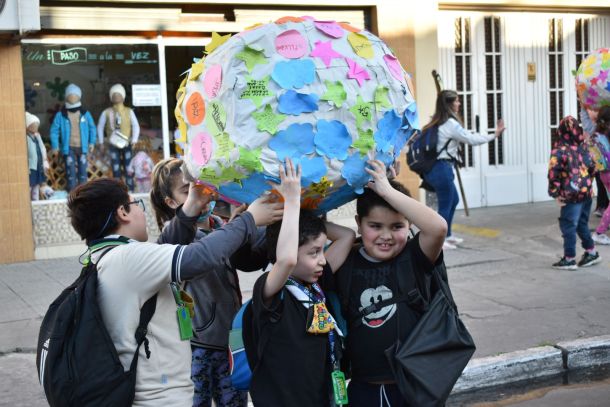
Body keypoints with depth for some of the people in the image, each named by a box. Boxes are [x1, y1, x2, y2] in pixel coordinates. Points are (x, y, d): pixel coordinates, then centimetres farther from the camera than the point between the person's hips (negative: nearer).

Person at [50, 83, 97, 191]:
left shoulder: (85, 113, 2)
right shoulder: (61, 115, -4)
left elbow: (92, 127, 11)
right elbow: (54, 130, 1)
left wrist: (92, 142, 6)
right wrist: (55, 145, -3)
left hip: (82, 147, 2)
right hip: (69, 147, -2)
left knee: (83, 170, 7)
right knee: (71, 172, -1)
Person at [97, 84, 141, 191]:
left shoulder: (129, 111, 0)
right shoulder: (107, 112, 0)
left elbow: (136, 126, 4)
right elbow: (100, 127, 8)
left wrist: (134, 141, -4)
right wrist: (101, 142, 4)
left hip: (126, 145, 0)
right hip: (113, 145, 0)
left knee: (128, 169, 2)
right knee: (116, 170, 3)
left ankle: (130, 190, 9)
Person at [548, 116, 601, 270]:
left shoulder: (559, 151, -13)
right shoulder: (583, 147, 6)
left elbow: (554, 174, -17)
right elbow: (592, 167, 12)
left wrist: (555, 193, -9)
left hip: (571, 196, -7)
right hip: (587, 193, 7)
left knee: (568, 226, 2)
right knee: (582, 224, 21)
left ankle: (569, 259, 7)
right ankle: (592, 253, 27)